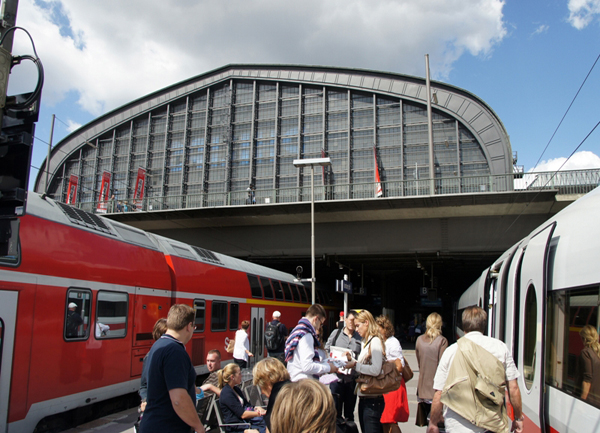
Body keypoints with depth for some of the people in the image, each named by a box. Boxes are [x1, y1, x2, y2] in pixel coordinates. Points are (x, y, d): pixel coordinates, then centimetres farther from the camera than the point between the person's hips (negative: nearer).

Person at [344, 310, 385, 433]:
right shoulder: (365, 342, 15)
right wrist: (351, 359, 6)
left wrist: (355, 365, -17)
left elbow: (375, 370, -21)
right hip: (364, 398, 9)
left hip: (372, 399, -9)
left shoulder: (375, 341, -13)